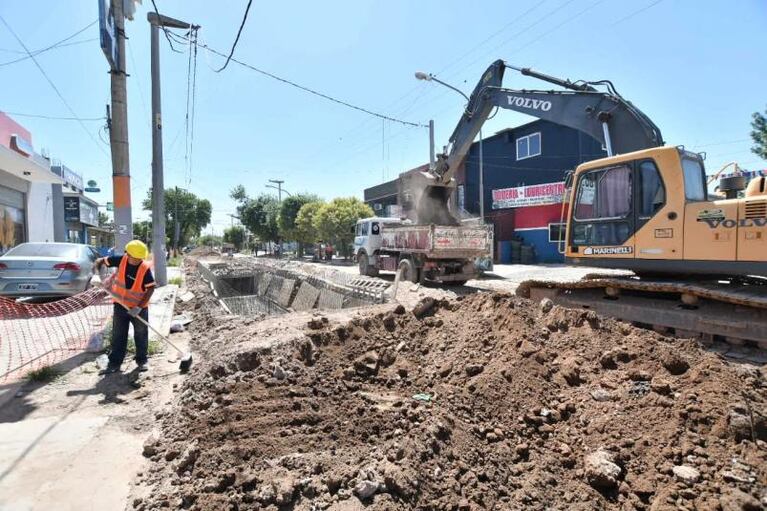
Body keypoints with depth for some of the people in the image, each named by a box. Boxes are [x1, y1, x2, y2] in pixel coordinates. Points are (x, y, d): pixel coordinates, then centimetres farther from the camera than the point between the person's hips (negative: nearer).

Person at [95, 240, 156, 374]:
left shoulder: (145, 268, -19)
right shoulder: (121, 260, -11)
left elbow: (151, 288, -18)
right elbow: (100, 261, 1)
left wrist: (139, 307, -23)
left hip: (139, 308, -2)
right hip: (120, 305, 3)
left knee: (141, 335, 10)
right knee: (118, 335, 9)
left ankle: (142, 360, 24)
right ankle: (115, 362, 19)